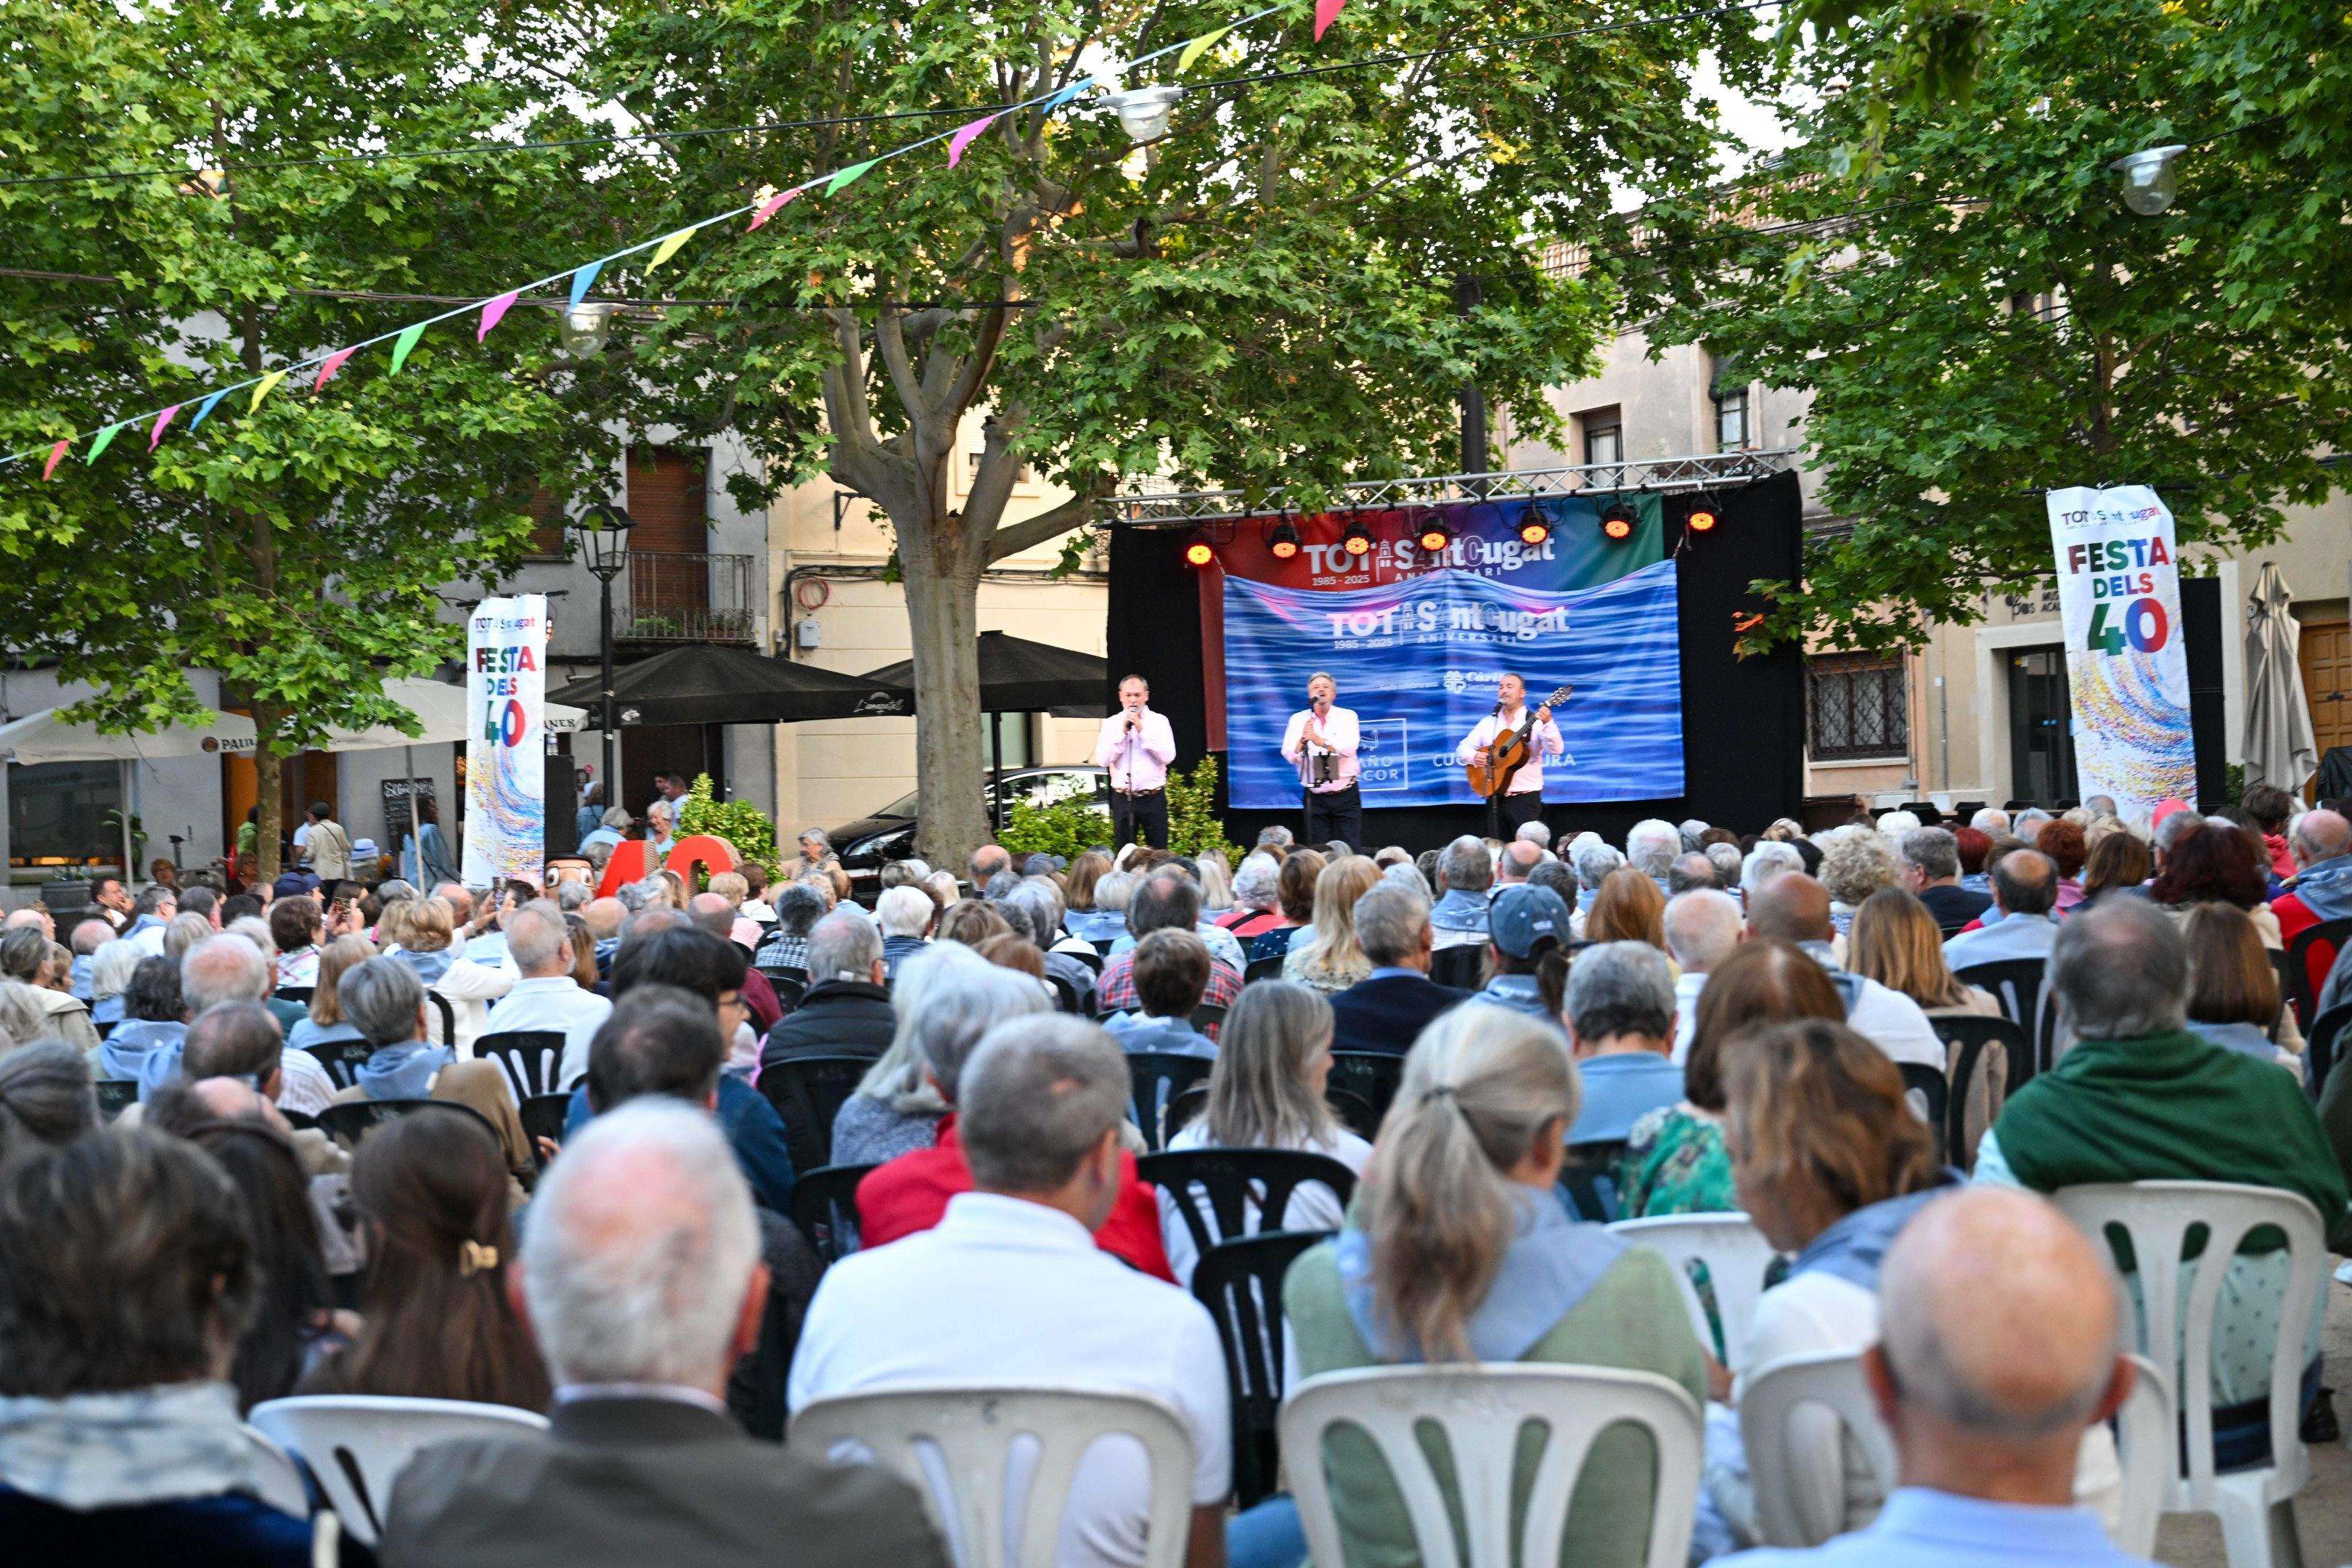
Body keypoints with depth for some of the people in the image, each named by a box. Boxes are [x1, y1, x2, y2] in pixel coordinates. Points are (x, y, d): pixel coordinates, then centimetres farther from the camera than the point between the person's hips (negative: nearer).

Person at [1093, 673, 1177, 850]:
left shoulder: (1159, 721, 4)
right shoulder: (1111, 723, 6)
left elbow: (1168, 756, -9)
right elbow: (1102, 760, -5)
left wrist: (1142, 731, -12)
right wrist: (1123, 732, -11)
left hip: (1153, 797, -1)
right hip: (1123, 799, 1)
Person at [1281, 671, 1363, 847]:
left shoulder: (1347, 716, 2)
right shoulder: (1298, 719, 5)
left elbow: (1349, 748, -15)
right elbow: (1289, 756, -6)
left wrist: (1320, 741, -30)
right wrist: (1303, 740, -27)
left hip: (1346, 795, -1)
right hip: (1315, 798, 1)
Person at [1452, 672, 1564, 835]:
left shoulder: (1535, 721, 0)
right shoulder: (1488, 723, 13)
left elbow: (1556, 750, -14)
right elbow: (1462, 749, 13)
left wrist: (1547, 724, -31)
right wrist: (1474, 757, -9)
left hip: (1525, 798, -4)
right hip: (1495, 798, 4)